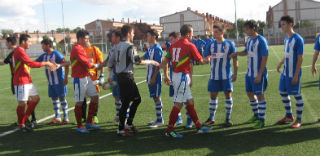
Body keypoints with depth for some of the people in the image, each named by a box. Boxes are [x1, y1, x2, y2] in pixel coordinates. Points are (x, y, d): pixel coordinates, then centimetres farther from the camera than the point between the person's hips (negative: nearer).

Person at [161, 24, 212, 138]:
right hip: (182, 76, -8)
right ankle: (169, 130, 4)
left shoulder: (173, 45, 10)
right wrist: (207, 60, 20)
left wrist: (166, 75, 17)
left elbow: (165, 62, 11)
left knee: (190, 102, 13)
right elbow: (200, 61, 0)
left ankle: (199, 126, 21)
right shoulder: (190, 46, -10)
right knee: (178, 103, -2)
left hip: (175, 75, 8)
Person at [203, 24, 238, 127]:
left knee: (228, 95, 5)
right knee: (213, 96, 7)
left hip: (226, 76, -3)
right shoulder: (211, 44, 4)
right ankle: (211, 118, 18)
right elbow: (205, 58, 3)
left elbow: (235, 59, -1)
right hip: (214, 76, 3)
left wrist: (235, 73, -5)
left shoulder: (229, 44, -3)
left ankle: (228, 118, 18)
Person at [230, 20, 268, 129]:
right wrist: (237, 53, 3)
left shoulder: (261, 40, -16)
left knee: (260, 95, -1)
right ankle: (256, 115, 34)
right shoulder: (249, 39, 9)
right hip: (249, 73, 9)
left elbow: (265, 58, -18)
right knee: (249, 93, 16)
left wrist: (259, 75, -20)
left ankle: (261, 120, 10)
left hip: (258, 74, -9)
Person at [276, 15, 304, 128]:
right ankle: (289, 116, 30)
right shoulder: (286, 38, 9)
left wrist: (296, 75, -18)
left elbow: (300, 58, -17)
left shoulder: (298, 39, -15)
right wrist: (281, 63, 12)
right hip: (285, 72, 8)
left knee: (297, 95, 2)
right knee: (283, 92, 14)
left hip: (293, 74, -8)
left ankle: (299, 120, 15)